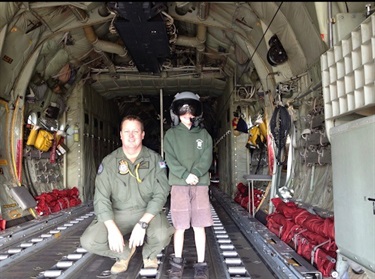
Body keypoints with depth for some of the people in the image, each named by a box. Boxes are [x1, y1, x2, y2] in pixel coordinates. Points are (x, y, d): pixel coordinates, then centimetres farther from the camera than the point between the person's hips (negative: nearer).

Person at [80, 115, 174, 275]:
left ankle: (149, 254, 8)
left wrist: (143, 224, -25)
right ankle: (125, 253, 12)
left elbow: (161, 194, -13)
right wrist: (112, 228, -24)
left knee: (162, 235, -32)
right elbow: (101, 198, -10)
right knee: (88, 241, -20)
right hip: (117, 214, 2)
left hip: (148, 212, -1)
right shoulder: (108, 162, -5)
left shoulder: (155, 159, -6)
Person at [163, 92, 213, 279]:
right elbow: (170, 160, -2)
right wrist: (186, 175, -15)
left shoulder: (203, 134, 11)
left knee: (199, 226, 3)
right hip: (179, 185, -1)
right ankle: (177, 261, 20)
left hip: (200, 184, 1)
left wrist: (195, 174, -16)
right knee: (180, 226, 3)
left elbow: (206, 158, 1)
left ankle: (201, 264, 12)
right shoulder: (171, 134, 7)